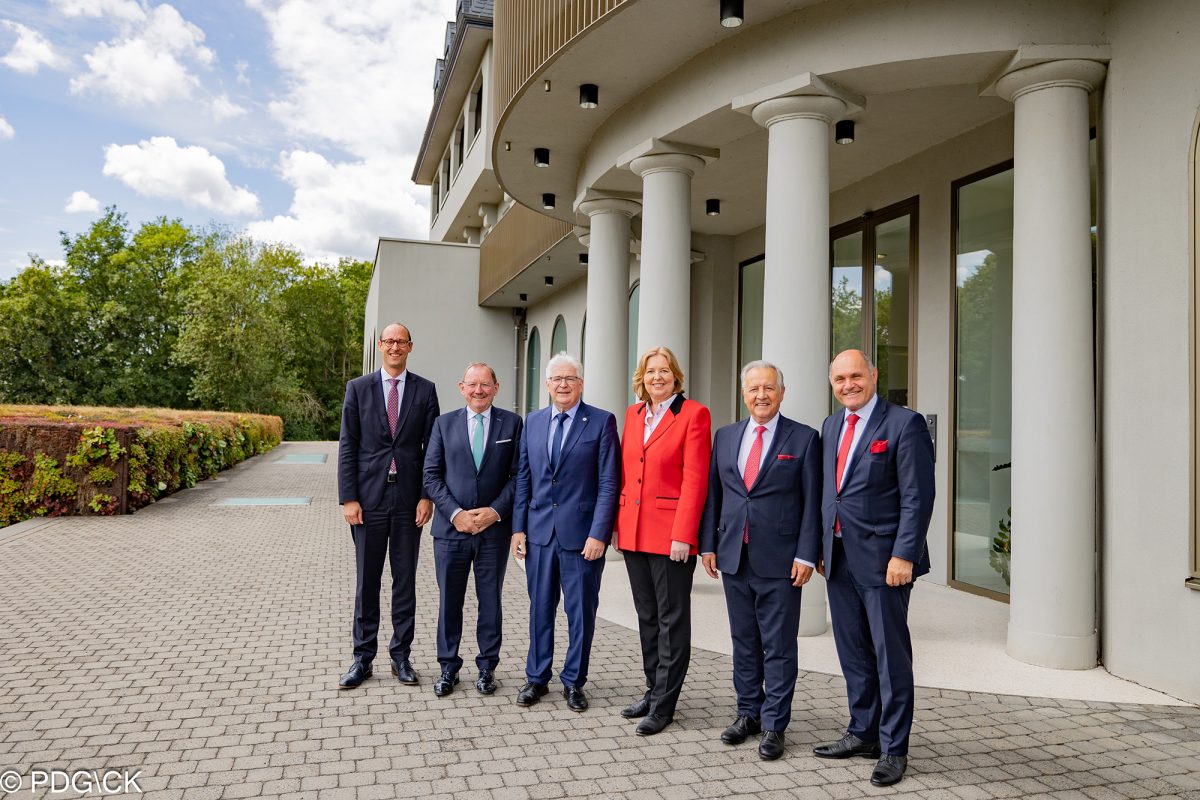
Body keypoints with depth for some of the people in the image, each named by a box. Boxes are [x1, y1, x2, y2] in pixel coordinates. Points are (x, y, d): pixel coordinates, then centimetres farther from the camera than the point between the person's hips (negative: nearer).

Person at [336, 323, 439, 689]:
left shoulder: (425, 390, 4)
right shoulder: (358, 388, 4)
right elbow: (347, 446, 1)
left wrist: (428, 496, -4)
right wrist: (348, 498, -5)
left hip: (409, 498, 0)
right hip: (369, 497, 0)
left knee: (405, 581, 9)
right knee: (366, 581, 7)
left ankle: (401, 656, 20)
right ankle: (363, 658, 19)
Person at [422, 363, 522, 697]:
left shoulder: (511, 423, 2)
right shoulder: (445, 424, 5)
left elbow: (517, 475, -1)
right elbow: (431, 475, 1)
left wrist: (496, 511, -12)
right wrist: (455, 513, -10)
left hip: (494, 528, -1)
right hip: (451, 528, 1)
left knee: (490, 601, 9)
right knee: (449, 601, 9)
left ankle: (487, 667, 23)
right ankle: (448, 668, 23)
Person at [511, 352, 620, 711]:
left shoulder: (602, 422, -5)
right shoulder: (532, 421, 8)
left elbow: (608, 483, -8)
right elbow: (523, 478, 10)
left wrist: (598, 533, -13)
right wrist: (518, 528, 4)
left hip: (582, 533, -3)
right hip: (539, 531, 4)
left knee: (581, 611, 8)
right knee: (540, 607, 14)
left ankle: (573, 682, 23)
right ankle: (536, 678, 28)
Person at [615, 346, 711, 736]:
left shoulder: (694, 414, -7)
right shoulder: (632, 414, 11)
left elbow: (695, 479, -13)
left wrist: (683, 535, -17)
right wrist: (617, 522, 9)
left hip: (671, 534, -6)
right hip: (633, 532, 6)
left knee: (672, 619, 4)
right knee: (647, 616, 16)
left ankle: (663, 704, 13)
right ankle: (654, 689, 29)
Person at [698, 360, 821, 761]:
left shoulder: (804, 439, -3)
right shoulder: (725, 436, 9)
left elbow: (812, 502, -4)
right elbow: (713, 493, 10)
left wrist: (806, 555, -10)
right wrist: (708, 544, 6)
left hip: (780, 561, -4)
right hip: (734, 558, 4)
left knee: (778, 647, 4)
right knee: (744, 642, 15)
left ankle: (774, 726, 16)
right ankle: (748, 713, 29)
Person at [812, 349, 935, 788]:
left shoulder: (904, 423, -9)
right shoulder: (831, 426, 12)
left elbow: (917, 497, -13)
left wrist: (903, 555, -18)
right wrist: (821, 547, 12)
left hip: (881, 558, -7)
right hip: (839, 557, 7)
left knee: (891, 655, 4)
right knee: (853, 653, 16)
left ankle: (893, 749, 17)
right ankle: (863, 733, 31)